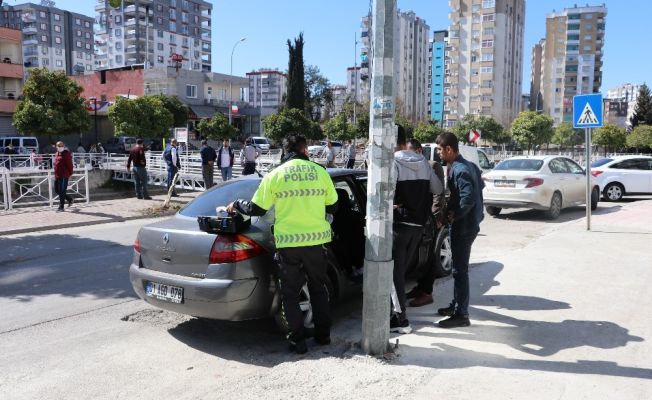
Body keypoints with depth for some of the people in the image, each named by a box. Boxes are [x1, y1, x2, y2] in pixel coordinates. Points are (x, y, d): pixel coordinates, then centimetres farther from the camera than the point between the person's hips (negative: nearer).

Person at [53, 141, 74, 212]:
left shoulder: (66, 153, -8)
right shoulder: (57, 153, 15)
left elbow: (69, 164, -10)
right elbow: (56, 164, 22)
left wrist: (70, 173, -12)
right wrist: (55, 174, 19)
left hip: (64, 176, -8)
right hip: (57, 176, 8)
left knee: (62, 191, -7)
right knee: (57, 190, 12)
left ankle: (61, 207, -1)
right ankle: (69, 199, 30)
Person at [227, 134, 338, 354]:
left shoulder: (275, 175, -3)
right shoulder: (319, 171, 2)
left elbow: (256, 209, -1)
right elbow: (332, 206, 9)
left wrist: (236, 204, 18)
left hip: (288, 242, -2)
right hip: (316, 239, 2)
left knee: (290, 294, 11)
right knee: (318, 288, 20)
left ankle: (298, 340, 13)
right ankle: (323, 334, 26)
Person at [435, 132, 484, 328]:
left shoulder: (459, 170, -20)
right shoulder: (467, 165, 10)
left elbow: (468, 198, -30)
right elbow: (480, 185, 19)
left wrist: (455, 215, -16)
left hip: (464, 226, -10)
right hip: (467, 223, 10)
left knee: (460, 269, -3)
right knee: (459, 267, 19)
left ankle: (461, 314, 5)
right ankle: (457, 305, 32)